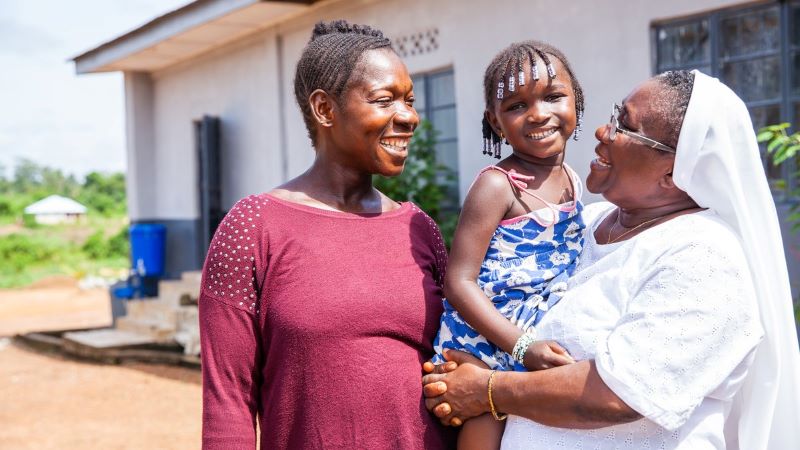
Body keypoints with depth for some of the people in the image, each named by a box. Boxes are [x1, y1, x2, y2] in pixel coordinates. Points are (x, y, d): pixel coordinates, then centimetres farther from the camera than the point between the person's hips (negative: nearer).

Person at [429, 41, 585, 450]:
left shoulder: (571, 181, 6)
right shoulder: (497, 185, -16)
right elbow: (459, 281, -20)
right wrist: (521, 346, -25)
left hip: (546, 348, 7)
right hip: (488, 348, -7)